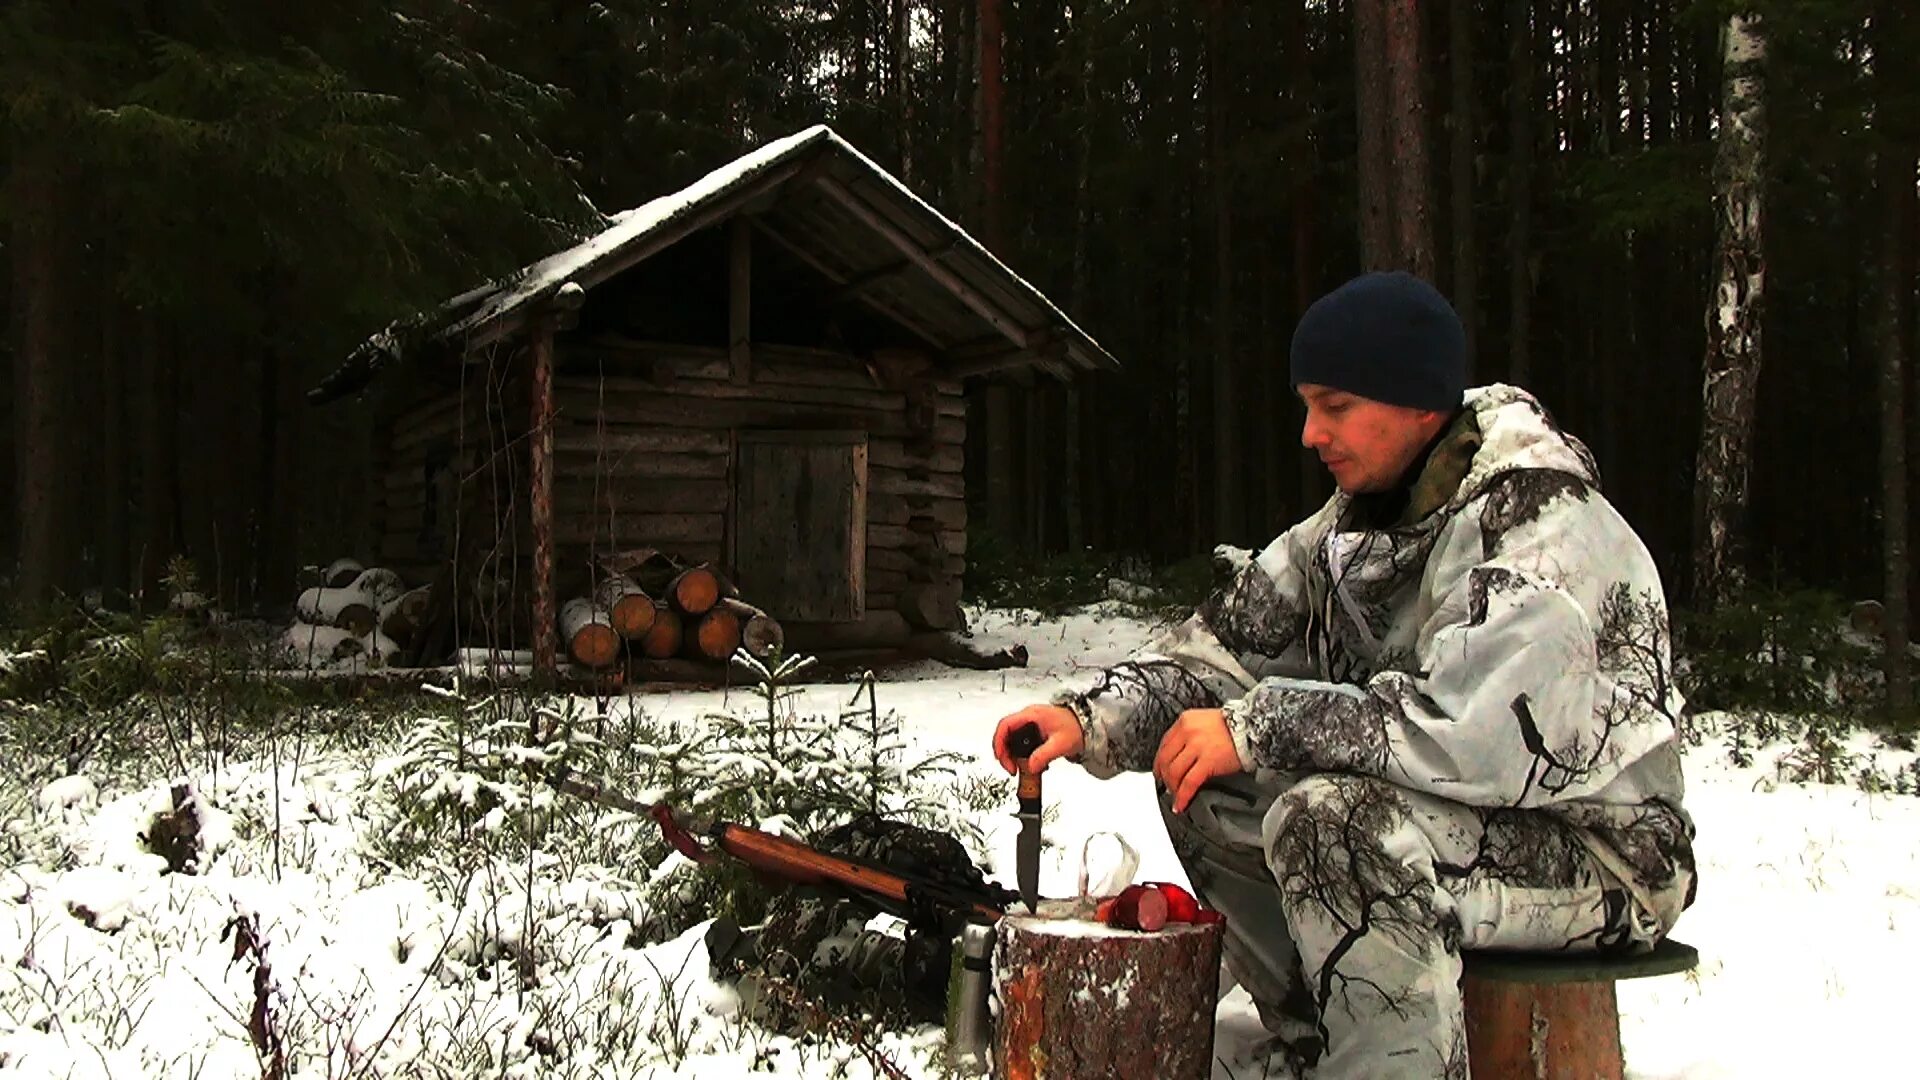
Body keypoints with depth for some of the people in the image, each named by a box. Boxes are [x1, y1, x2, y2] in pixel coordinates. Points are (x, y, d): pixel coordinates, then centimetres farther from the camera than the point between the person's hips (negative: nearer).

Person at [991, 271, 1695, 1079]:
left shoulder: (1538, 524, -21)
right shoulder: (1362, 517, 5)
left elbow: (1484, 726, -35)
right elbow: (1235, 642, 3)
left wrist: (1257, 727, -27)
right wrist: (1090, 719, -13)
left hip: (1597, 854, -9)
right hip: (1464, 821, 9)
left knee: (1331, 821, -32)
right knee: (1207, 787, 2)